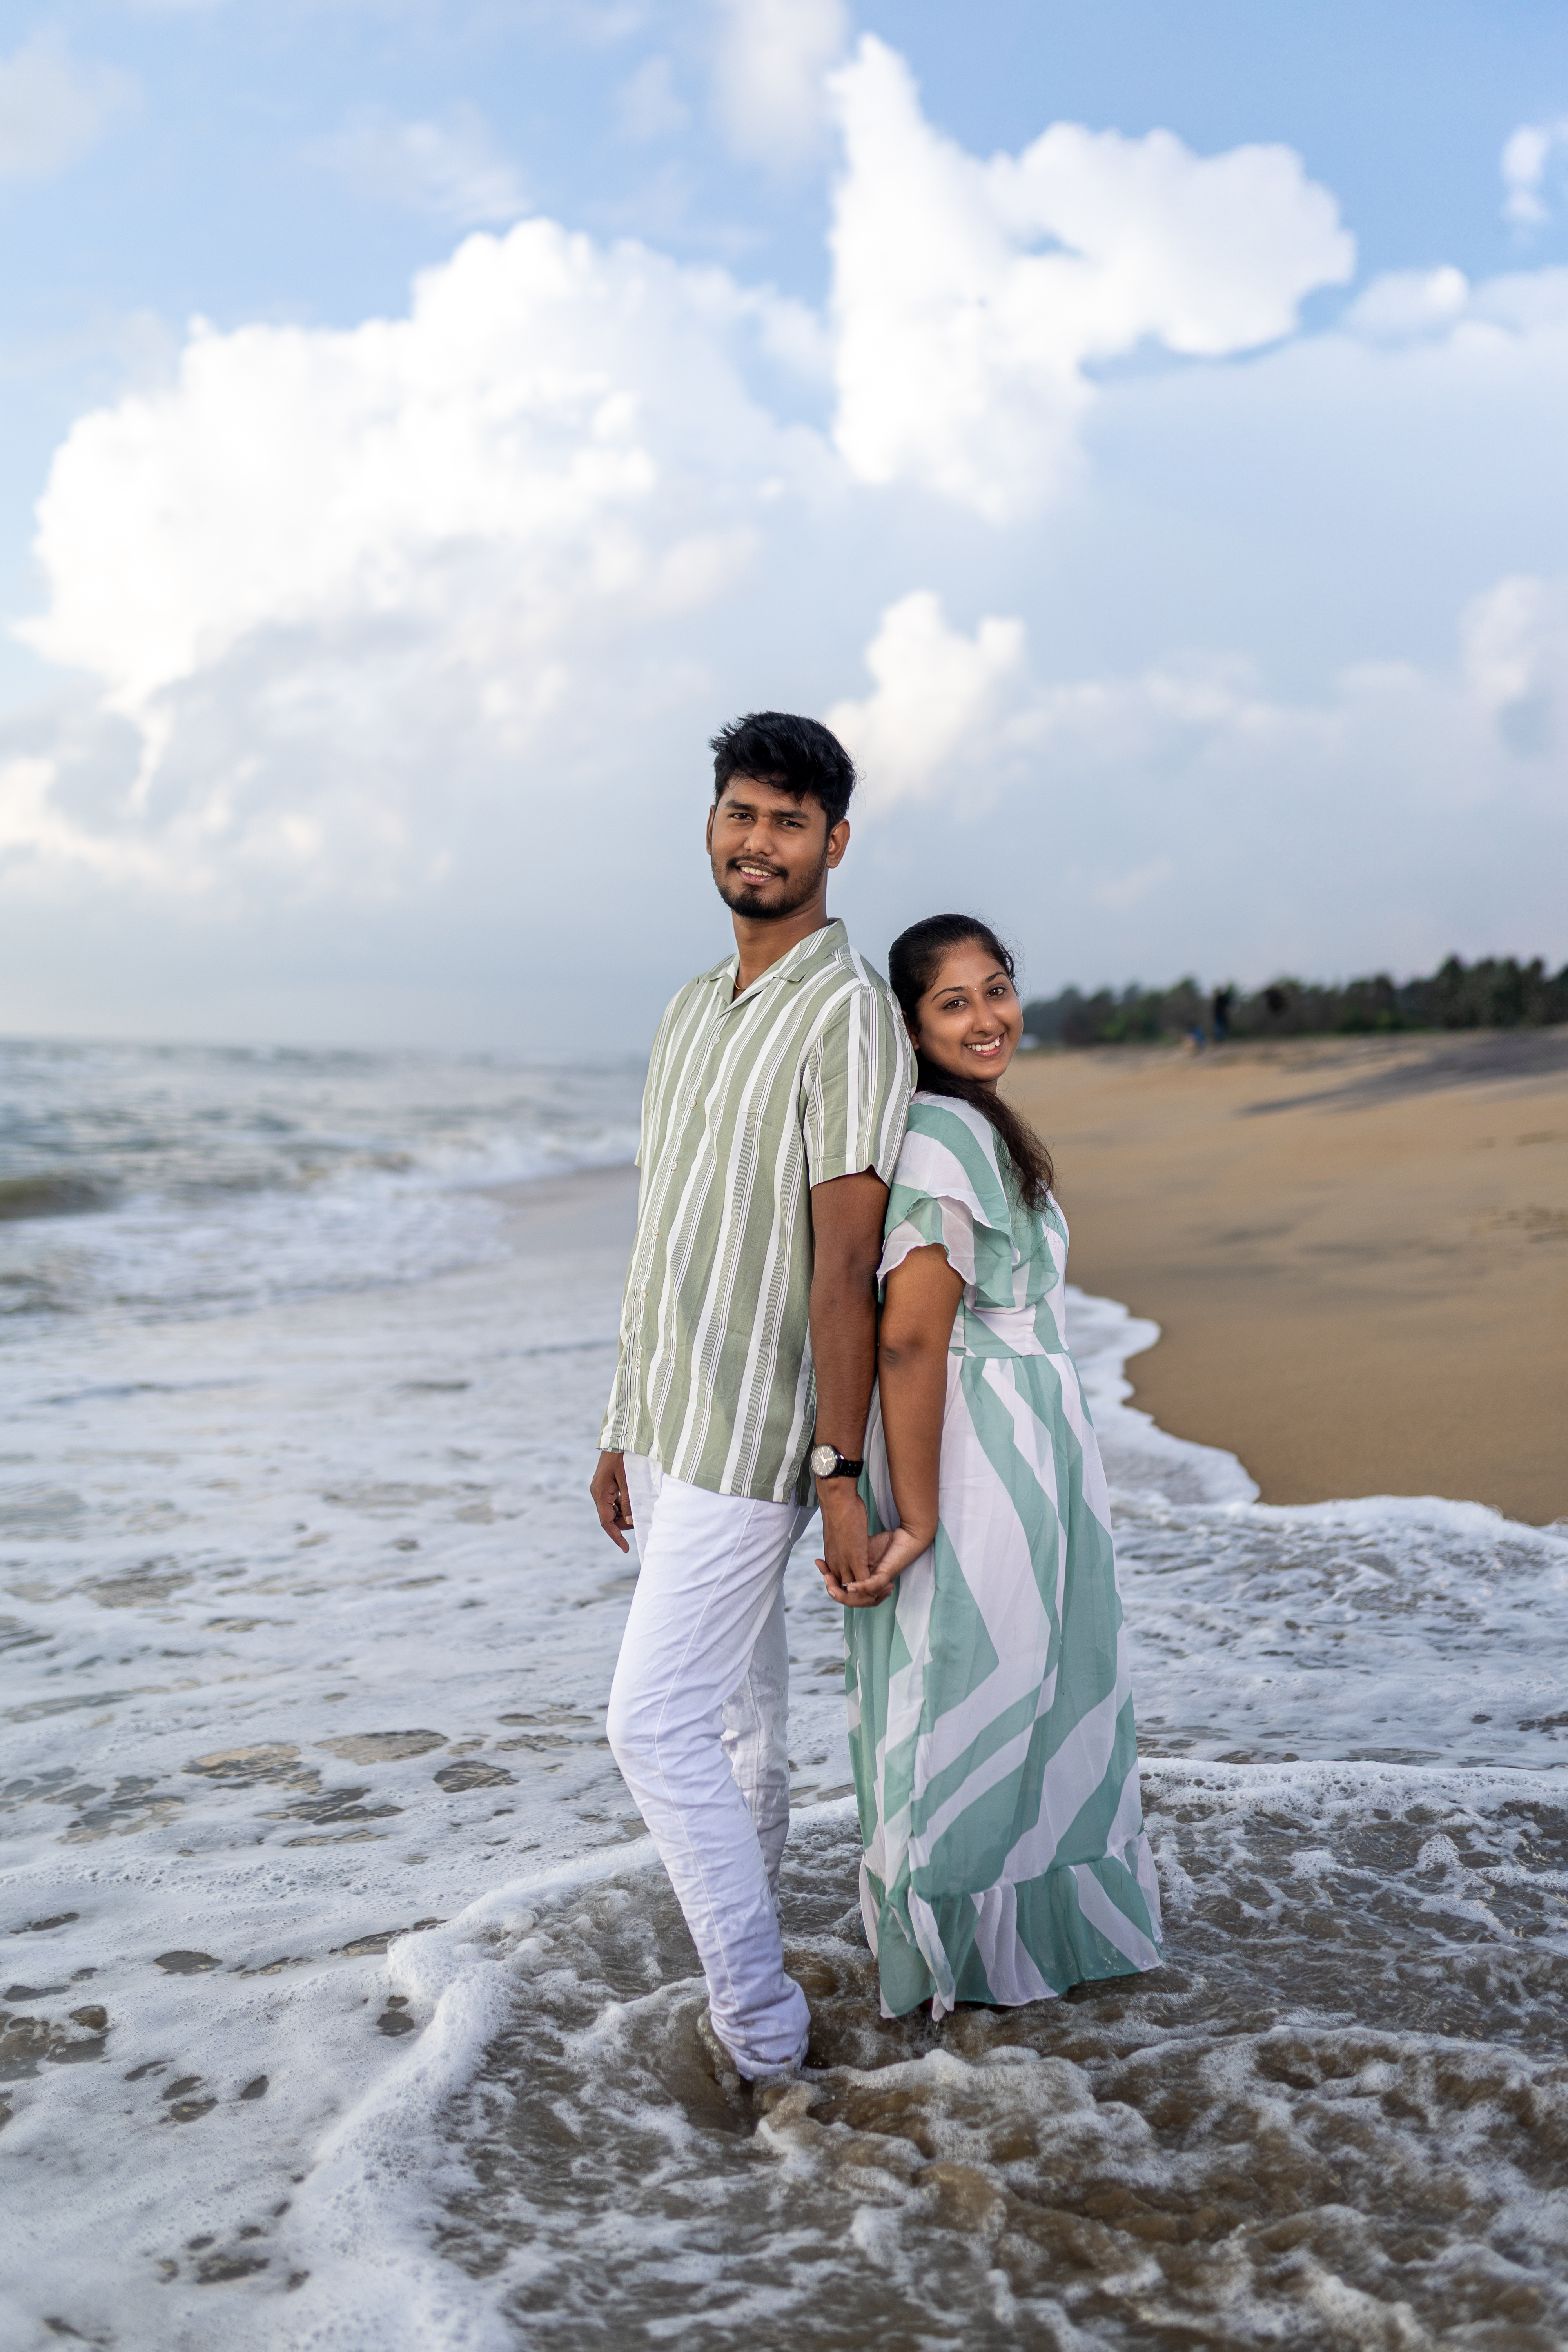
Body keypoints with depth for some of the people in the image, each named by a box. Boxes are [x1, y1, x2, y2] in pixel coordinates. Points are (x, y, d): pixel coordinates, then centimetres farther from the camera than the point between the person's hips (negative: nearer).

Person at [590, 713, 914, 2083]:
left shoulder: (848, 1014, -15)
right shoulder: (693, 1010, 12)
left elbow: (845, 1265, -20)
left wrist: (840, 1473, -21)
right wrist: (624, 1432, 17)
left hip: (750, 1445, -8)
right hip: (673, 1434, 9)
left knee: (656, 1724, -7)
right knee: (740, 1714, 18)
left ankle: (759, 2028, 8)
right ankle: (747, 1993, 32)